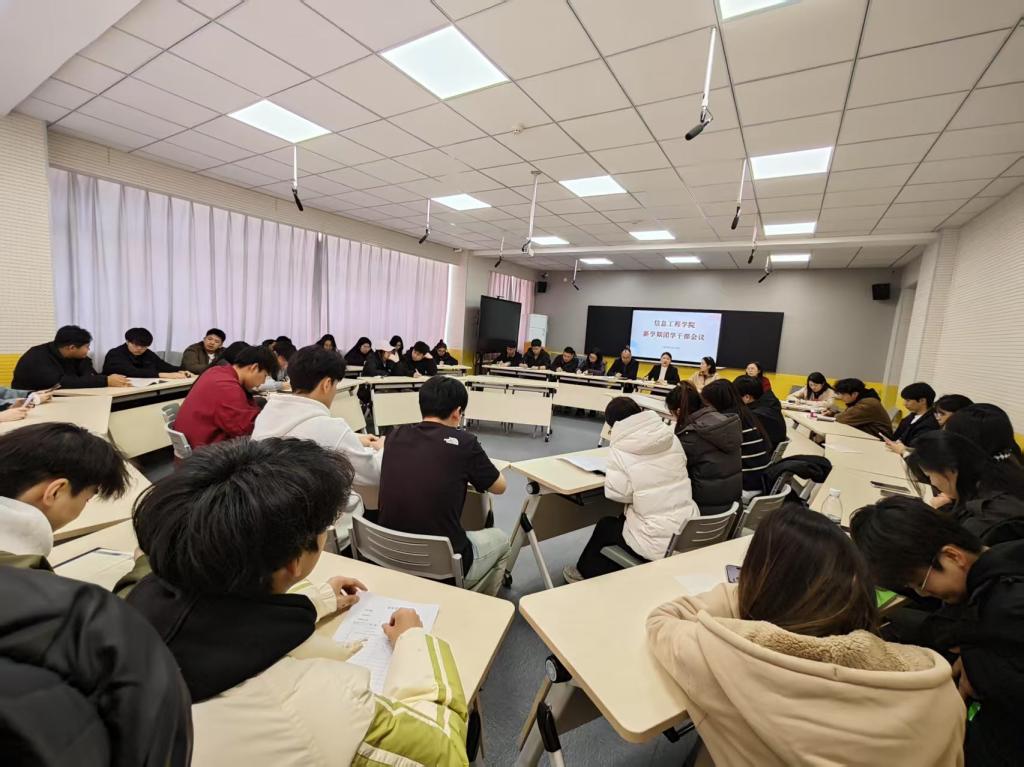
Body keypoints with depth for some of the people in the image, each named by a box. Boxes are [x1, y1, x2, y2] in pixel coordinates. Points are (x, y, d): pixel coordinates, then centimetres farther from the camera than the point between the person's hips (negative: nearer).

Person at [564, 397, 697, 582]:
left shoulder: (620, 449, -14)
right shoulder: (671, 438, 0)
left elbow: (618, 493, -14)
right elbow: (665, 475, 12)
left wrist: (611, 474, 4)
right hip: (689, 534, 6)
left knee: (605, 526, 24)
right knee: (623, 520, 31)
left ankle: (585, 574, 48)